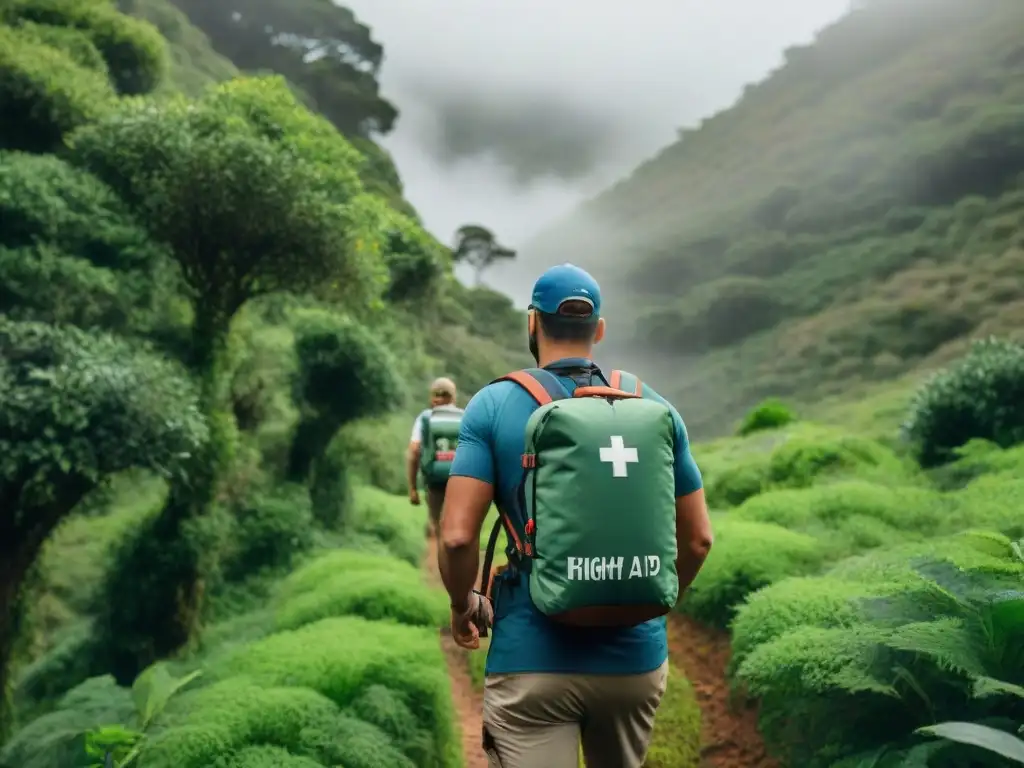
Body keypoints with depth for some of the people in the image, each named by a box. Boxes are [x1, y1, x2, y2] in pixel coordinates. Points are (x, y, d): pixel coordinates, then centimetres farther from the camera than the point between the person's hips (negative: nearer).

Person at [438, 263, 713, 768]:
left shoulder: (493, 405, -5)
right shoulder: (655, 407, 3)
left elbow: (457, 536, -12)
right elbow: (698, 538, 5)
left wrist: (464, 604, 7)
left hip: (532, 659, -3)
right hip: (636, 655, 4)